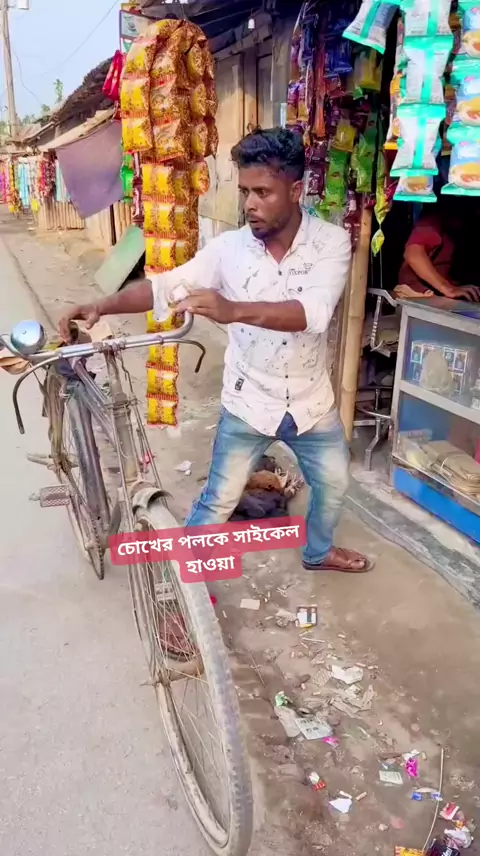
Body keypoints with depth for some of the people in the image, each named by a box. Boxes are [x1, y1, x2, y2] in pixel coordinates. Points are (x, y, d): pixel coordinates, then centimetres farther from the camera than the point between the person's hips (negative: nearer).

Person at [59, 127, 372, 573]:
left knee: (333, 484, 22)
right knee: (218, 500, 7)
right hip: (247, 404, -1)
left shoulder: (331, 242, -16)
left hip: (312, 402, 2)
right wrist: (102, 306, -29)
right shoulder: (229, 247, -12)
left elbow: (312, 313, -33)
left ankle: (318, 552, 52)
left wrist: (234, 310, -48)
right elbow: (166, 285, -13)